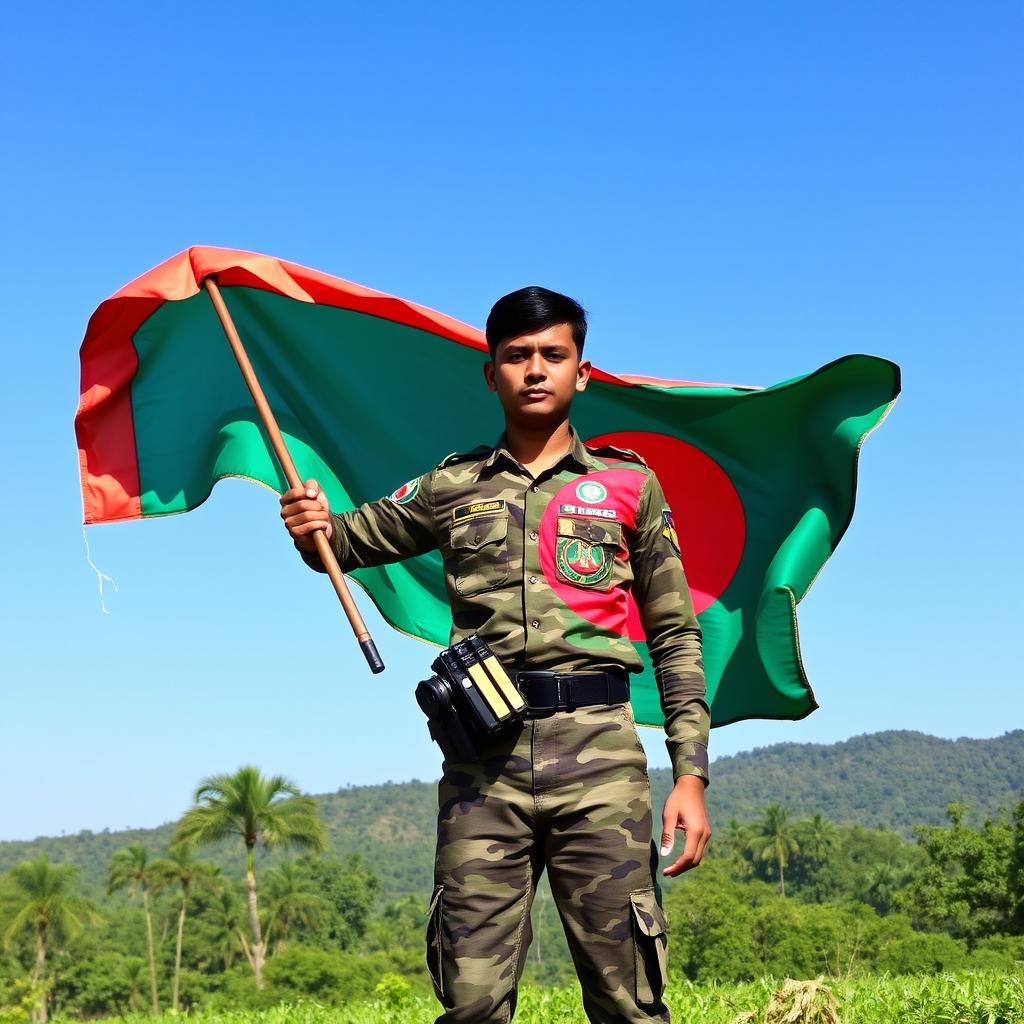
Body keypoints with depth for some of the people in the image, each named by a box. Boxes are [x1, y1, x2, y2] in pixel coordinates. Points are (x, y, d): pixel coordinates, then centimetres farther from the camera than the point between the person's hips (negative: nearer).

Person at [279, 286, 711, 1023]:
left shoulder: (629, 483, 10)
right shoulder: (453, 487, 14)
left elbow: (677, 636, 9)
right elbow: (351, 539, 25)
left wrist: (692, 773, 1)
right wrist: (313, 525, -1)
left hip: (598, 750, -1)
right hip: (484, 760, 1)